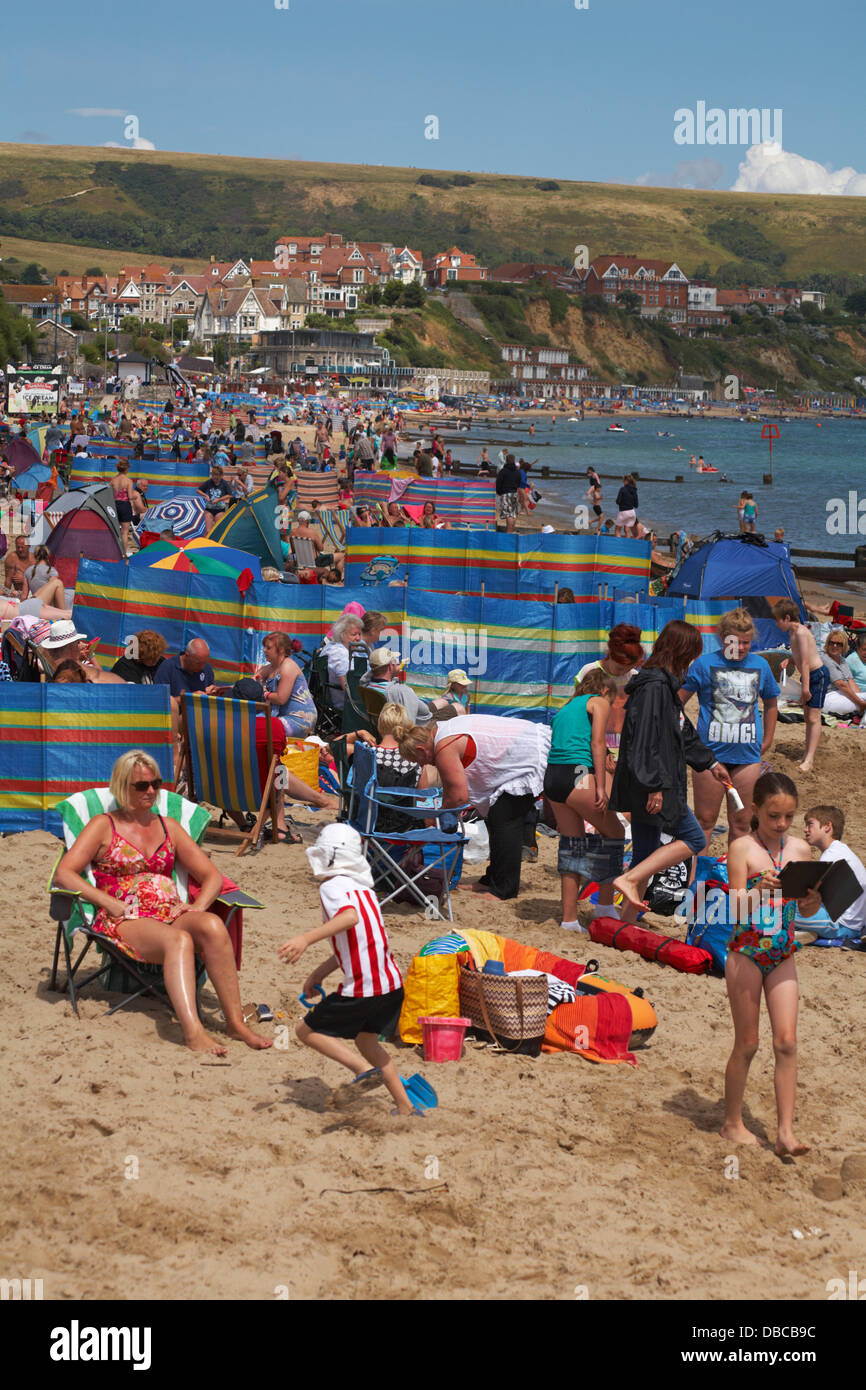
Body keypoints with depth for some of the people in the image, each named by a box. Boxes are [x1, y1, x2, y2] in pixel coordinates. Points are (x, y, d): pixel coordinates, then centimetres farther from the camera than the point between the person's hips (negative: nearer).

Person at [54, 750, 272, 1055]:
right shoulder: (104, 826, 11)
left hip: (171, 915, 4)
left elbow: (212, 875, 21)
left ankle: (236, 1022, -35)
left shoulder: (169, 827, 23)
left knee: (212, 925, -32)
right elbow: (64, 874, -2)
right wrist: (112, 904, -12)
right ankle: (193, 1033, -54)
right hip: (124, 922, -4)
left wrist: (198, 905, -1)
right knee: (179, 940, -38)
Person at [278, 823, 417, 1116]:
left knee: (306, 1031, 8)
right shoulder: (363, 887, 17)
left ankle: (365, 1069, -8)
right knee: (366, 1039, 29)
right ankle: (405, 1107, 26)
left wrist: (307, 938, -40)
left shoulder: (332, 886, -8)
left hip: (362, 990, -8)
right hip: (392, 984, 8)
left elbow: (350, 916, -31)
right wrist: (320, 971, 29)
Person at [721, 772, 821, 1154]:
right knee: (747, 1044, 4)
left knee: (786, 1043, -2)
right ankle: (732, 1123, 19)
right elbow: (737, 910, -11)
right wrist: (759, 890, -30)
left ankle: (785, 1132, 0)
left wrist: (816, 900, -11)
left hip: (783, 957, 4)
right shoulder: (742, 847, -7)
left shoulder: (800, 849, 5)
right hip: (746, 954, -4)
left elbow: (805, 911, 11)